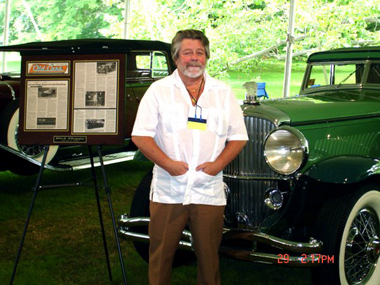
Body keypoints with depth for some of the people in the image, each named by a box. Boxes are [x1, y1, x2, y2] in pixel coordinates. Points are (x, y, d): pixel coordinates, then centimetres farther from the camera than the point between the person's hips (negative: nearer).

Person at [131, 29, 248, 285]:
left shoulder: (224, 92, 11)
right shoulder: (159, 90, 4)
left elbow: (239, 137, 10)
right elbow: (141, 135, -1)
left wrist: (218, 163, -6)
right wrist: (167, 163, -12)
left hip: (209, 193, 1)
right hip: (167, 192, -1)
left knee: (209, 257, 6)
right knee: (161, 255, 4)